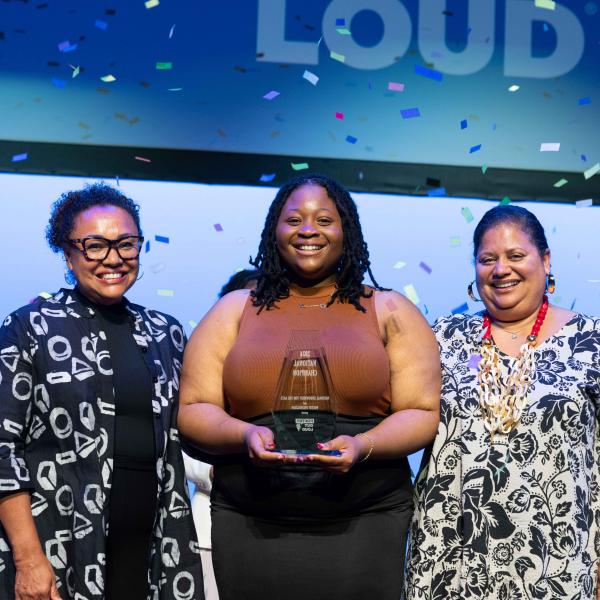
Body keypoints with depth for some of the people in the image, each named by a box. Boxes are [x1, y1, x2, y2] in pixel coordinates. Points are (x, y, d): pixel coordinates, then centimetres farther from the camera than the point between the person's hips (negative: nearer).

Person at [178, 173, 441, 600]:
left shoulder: (390, 312, 9)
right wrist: (245, 435, -13)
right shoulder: (233, 312, 11)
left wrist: (363, 446, -15)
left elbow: (423, 413, 4)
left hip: (365, 523, 0)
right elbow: (194, 411, 7)